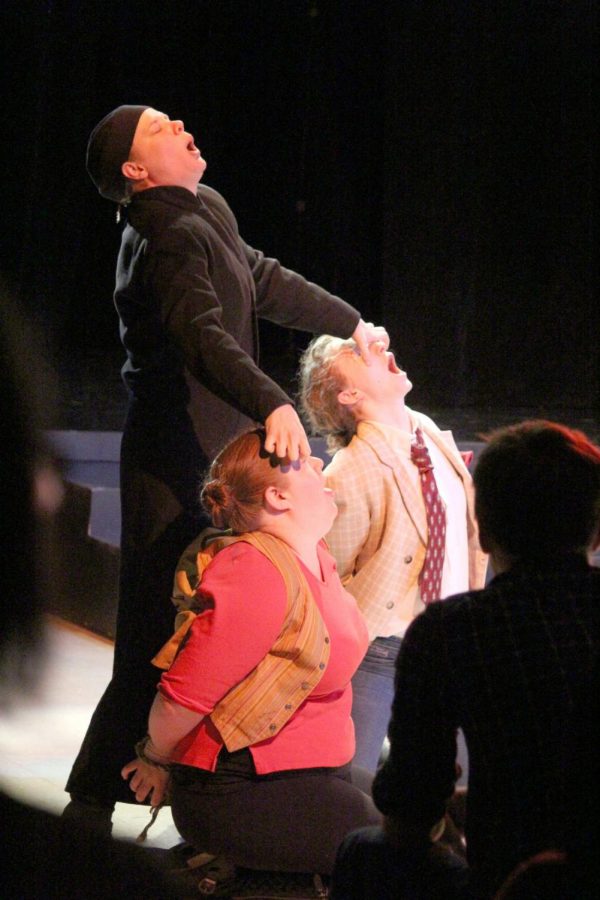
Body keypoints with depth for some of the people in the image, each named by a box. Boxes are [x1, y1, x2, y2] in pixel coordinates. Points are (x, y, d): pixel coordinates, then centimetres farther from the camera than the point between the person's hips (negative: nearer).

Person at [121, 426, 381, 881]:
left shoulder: (316, 557, 8)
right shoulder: (259, 575, -23)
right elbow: (184, 697, -24)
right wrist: (157, 761, -6)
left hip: (312, 774, 10)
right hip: (241, 791, -10)